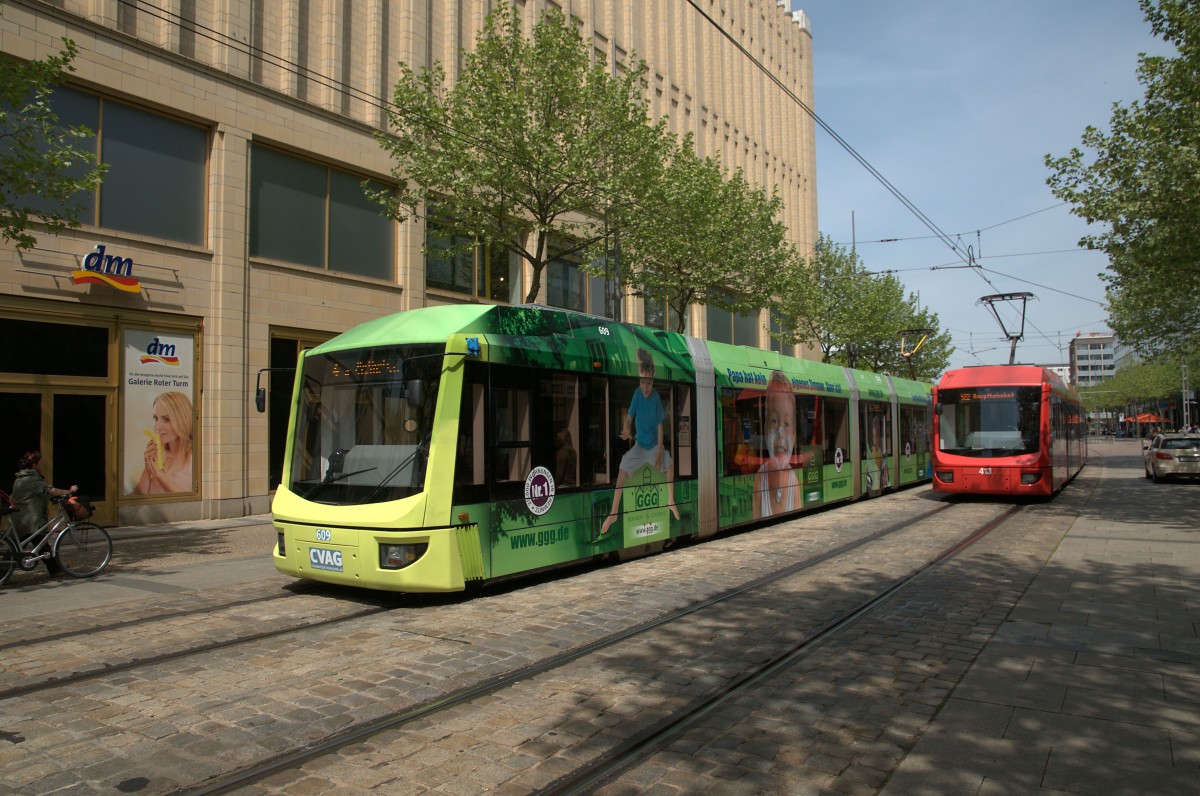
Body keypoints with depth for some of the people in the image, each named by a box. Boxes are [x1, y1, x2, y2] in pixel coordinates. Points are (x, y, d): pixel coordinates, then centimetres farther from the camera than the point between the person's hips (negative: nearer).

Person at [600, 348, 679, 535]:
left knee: (670, 463, -16)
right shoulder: (637, 394, -16)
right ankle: (613, 513, -11)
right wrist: (626, 430, -36)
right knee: (622, 469, -17)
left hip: (654, 443, 1)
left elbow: (660, 427, -11)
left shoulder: (656, 398, -17)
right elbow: (629, 418, -13)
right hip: (639, 443, -1)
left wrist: (659, 452, -13)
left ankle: (671, 502, 9)